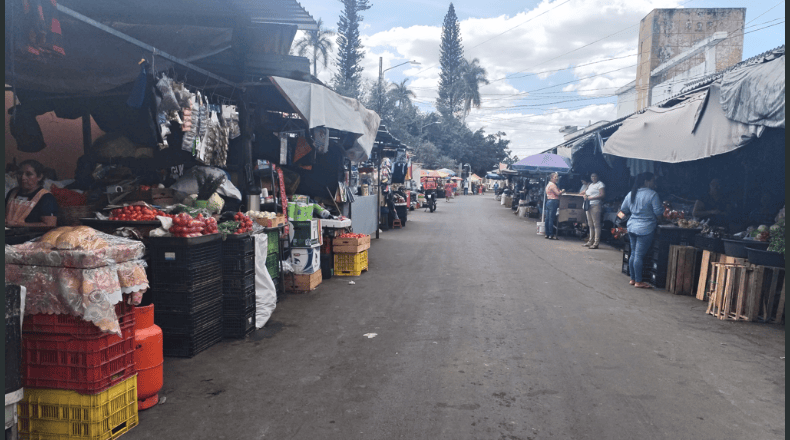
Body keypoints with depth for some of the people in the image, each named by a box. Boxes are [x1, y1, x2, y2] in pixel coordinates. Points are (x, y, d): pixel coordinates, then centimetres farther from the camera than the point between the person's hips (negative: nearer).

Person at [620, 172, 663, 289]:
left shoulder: (631, 194, 9)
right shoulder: (652, 194, -11)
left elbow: (624, 210, 16)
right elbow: (658, 212, -13)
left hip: (632, 227, 7)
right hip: (645, 229, -7)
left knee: (633, 254, 14)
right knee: (639, 256, -4)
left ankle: (632, 279, 21)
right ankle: (638, 282, 2)